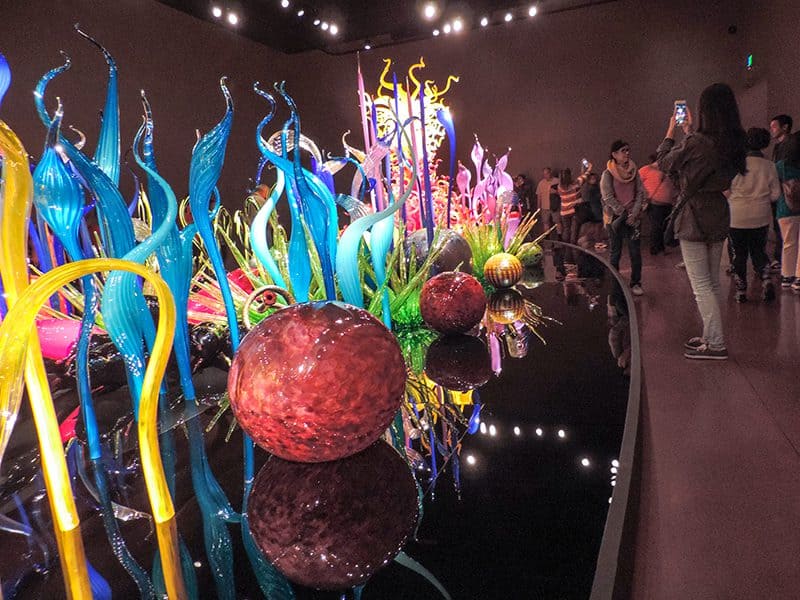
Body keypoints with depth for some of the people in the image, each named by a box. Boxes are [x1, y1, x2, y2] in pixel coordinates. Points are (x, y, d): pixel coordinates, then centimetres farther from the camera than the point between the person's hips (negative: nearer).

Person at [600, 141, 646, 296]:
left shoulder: (634, 171, 7)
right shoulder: (607, 174, -4)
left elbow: (640, 193, 5)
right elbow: (608, 198, -9)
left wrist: (634, 214, -8)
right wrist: (624, 214, -10)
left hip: (633, 218, 3)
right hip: (616, 217, -3)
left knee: (635, 252, 2)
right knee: (615, 252, 3)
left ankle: (636, 283, 11)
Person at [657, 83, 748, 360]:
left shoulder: (695, 142, -19)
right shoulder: (736, 143, 2)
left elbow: (664, 163, -1)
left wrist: (671, 131, 12)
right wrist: (689, 132, 26)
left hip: (694, 215, -7)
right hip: (719, 214, 7)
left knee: (700, 284, -1)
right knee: (712, 282, 16)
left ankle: (716, 344, 0)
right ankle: (710, 337, 25)